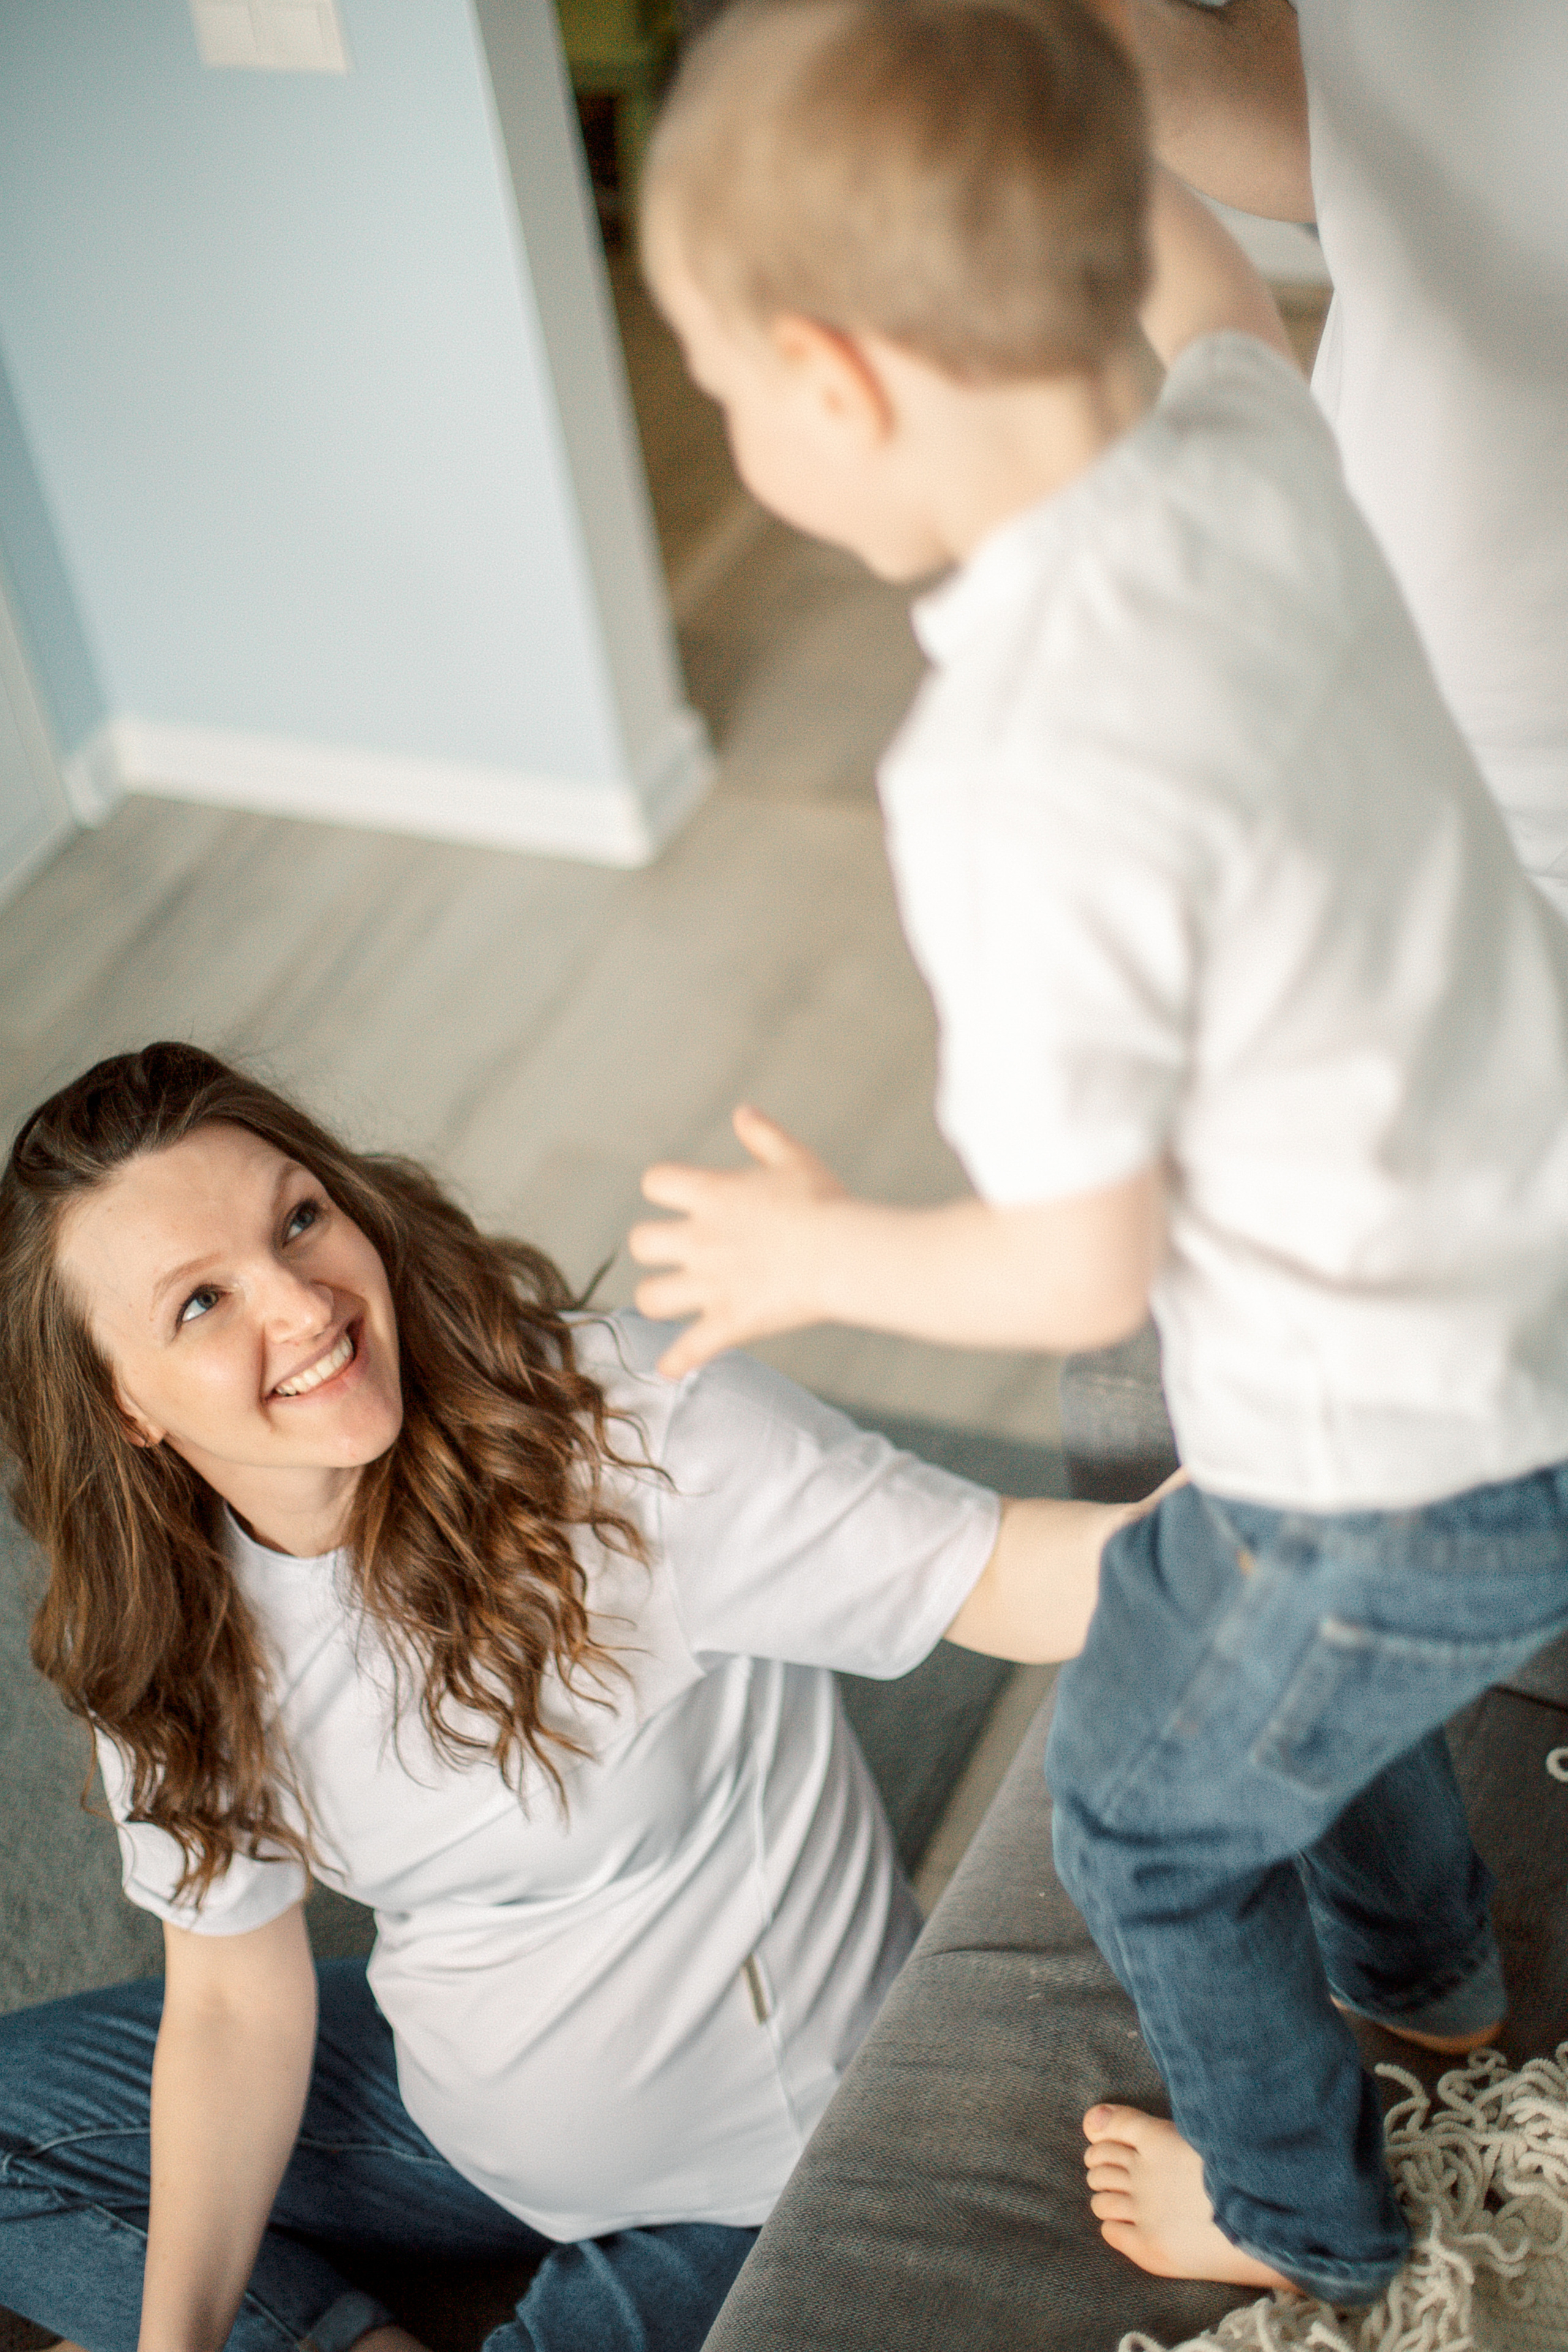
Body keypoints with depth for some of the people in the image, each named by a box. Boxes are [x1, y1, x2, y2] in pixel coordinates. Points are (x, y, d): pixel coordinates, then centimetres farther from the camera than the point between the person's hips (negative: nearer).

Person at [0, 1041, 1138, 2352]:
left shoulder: (624, 1433, -29)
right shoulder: (172, 1632, -11)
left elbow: (1003, 1576, -36)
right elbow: (235, 1995, -3)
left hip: (765, 2181, -5)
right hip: (465, 2115, 6)